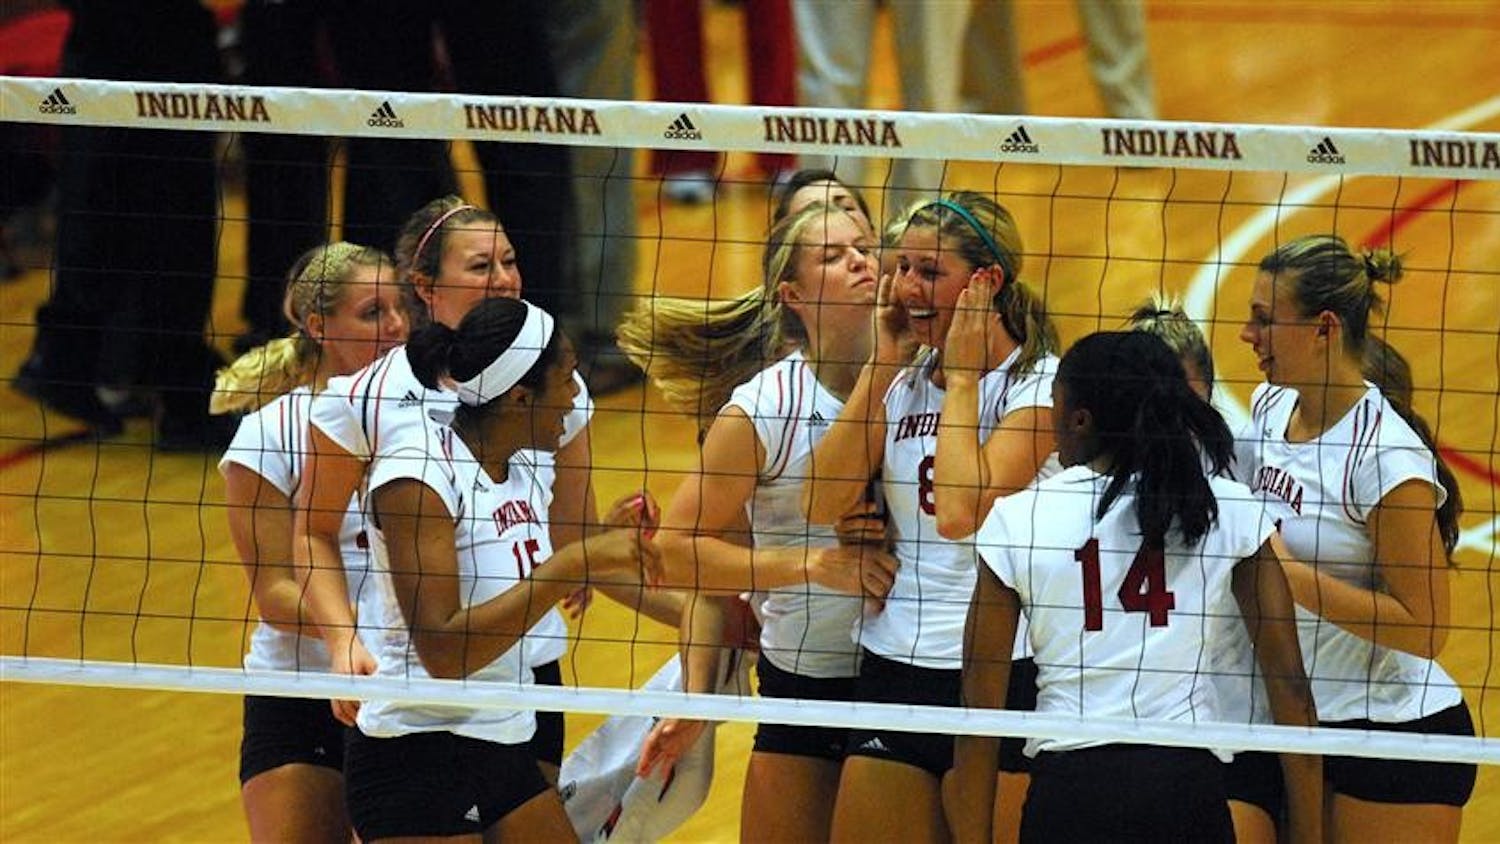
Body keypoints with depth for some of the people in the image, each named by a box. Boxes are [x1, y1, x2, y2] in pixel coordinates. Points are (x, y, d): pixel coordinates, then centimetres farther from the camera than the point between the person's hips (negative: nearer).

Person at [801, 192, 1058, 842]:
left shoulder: (1040, 385, -7)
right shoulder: (904, 380, 11)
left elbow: (961, 512, -20)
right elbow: (823, 503, -1)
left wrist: (963, 378, -11)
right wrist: (882, 363, -1)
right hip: (894, 663, 6)